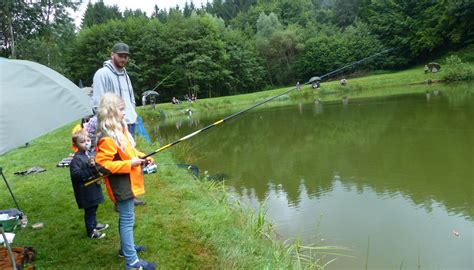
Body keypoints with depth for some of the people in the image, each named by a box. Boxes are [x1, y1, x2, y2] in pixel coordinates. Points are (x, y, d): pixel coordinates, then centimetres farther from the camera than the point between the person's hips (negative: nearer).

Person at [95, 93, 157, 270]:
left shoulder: (120, 129, 6)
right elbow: (102, 164, -26)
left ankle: (126, 248, 40)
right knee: (127, 220, -2)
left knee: (126, 218, 22)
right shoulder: (107, 138, -23)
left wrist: (143, 157, 2)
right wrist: (130, 164, -26)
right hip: (121, 185, -9)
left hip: (128, 182, 9)